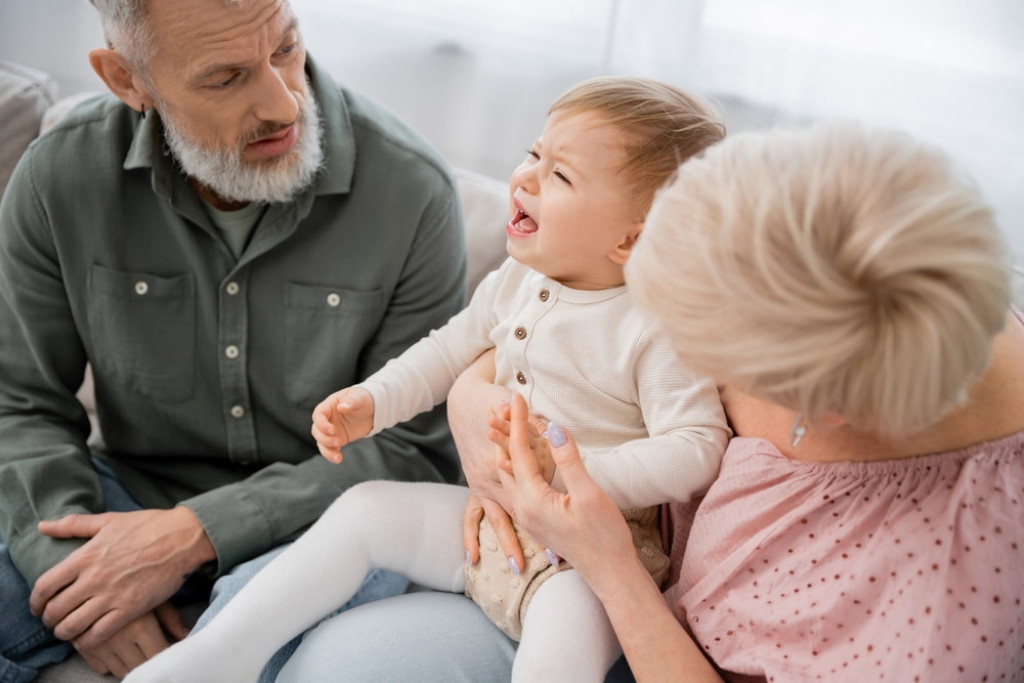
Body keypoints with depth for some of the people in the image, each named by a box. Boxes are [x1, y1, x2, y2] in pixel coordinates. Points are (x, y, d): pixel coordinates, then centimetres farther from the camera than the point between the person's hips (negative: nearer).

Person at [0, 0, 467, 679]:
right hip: (132, 493, 3)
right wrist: (74, 570, -18)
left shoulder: (412, 191, -17)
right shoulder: (60, 177, -9)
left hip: (320, 515, -2)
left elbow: (414, 445, -13)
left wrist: (193, 535, -20)